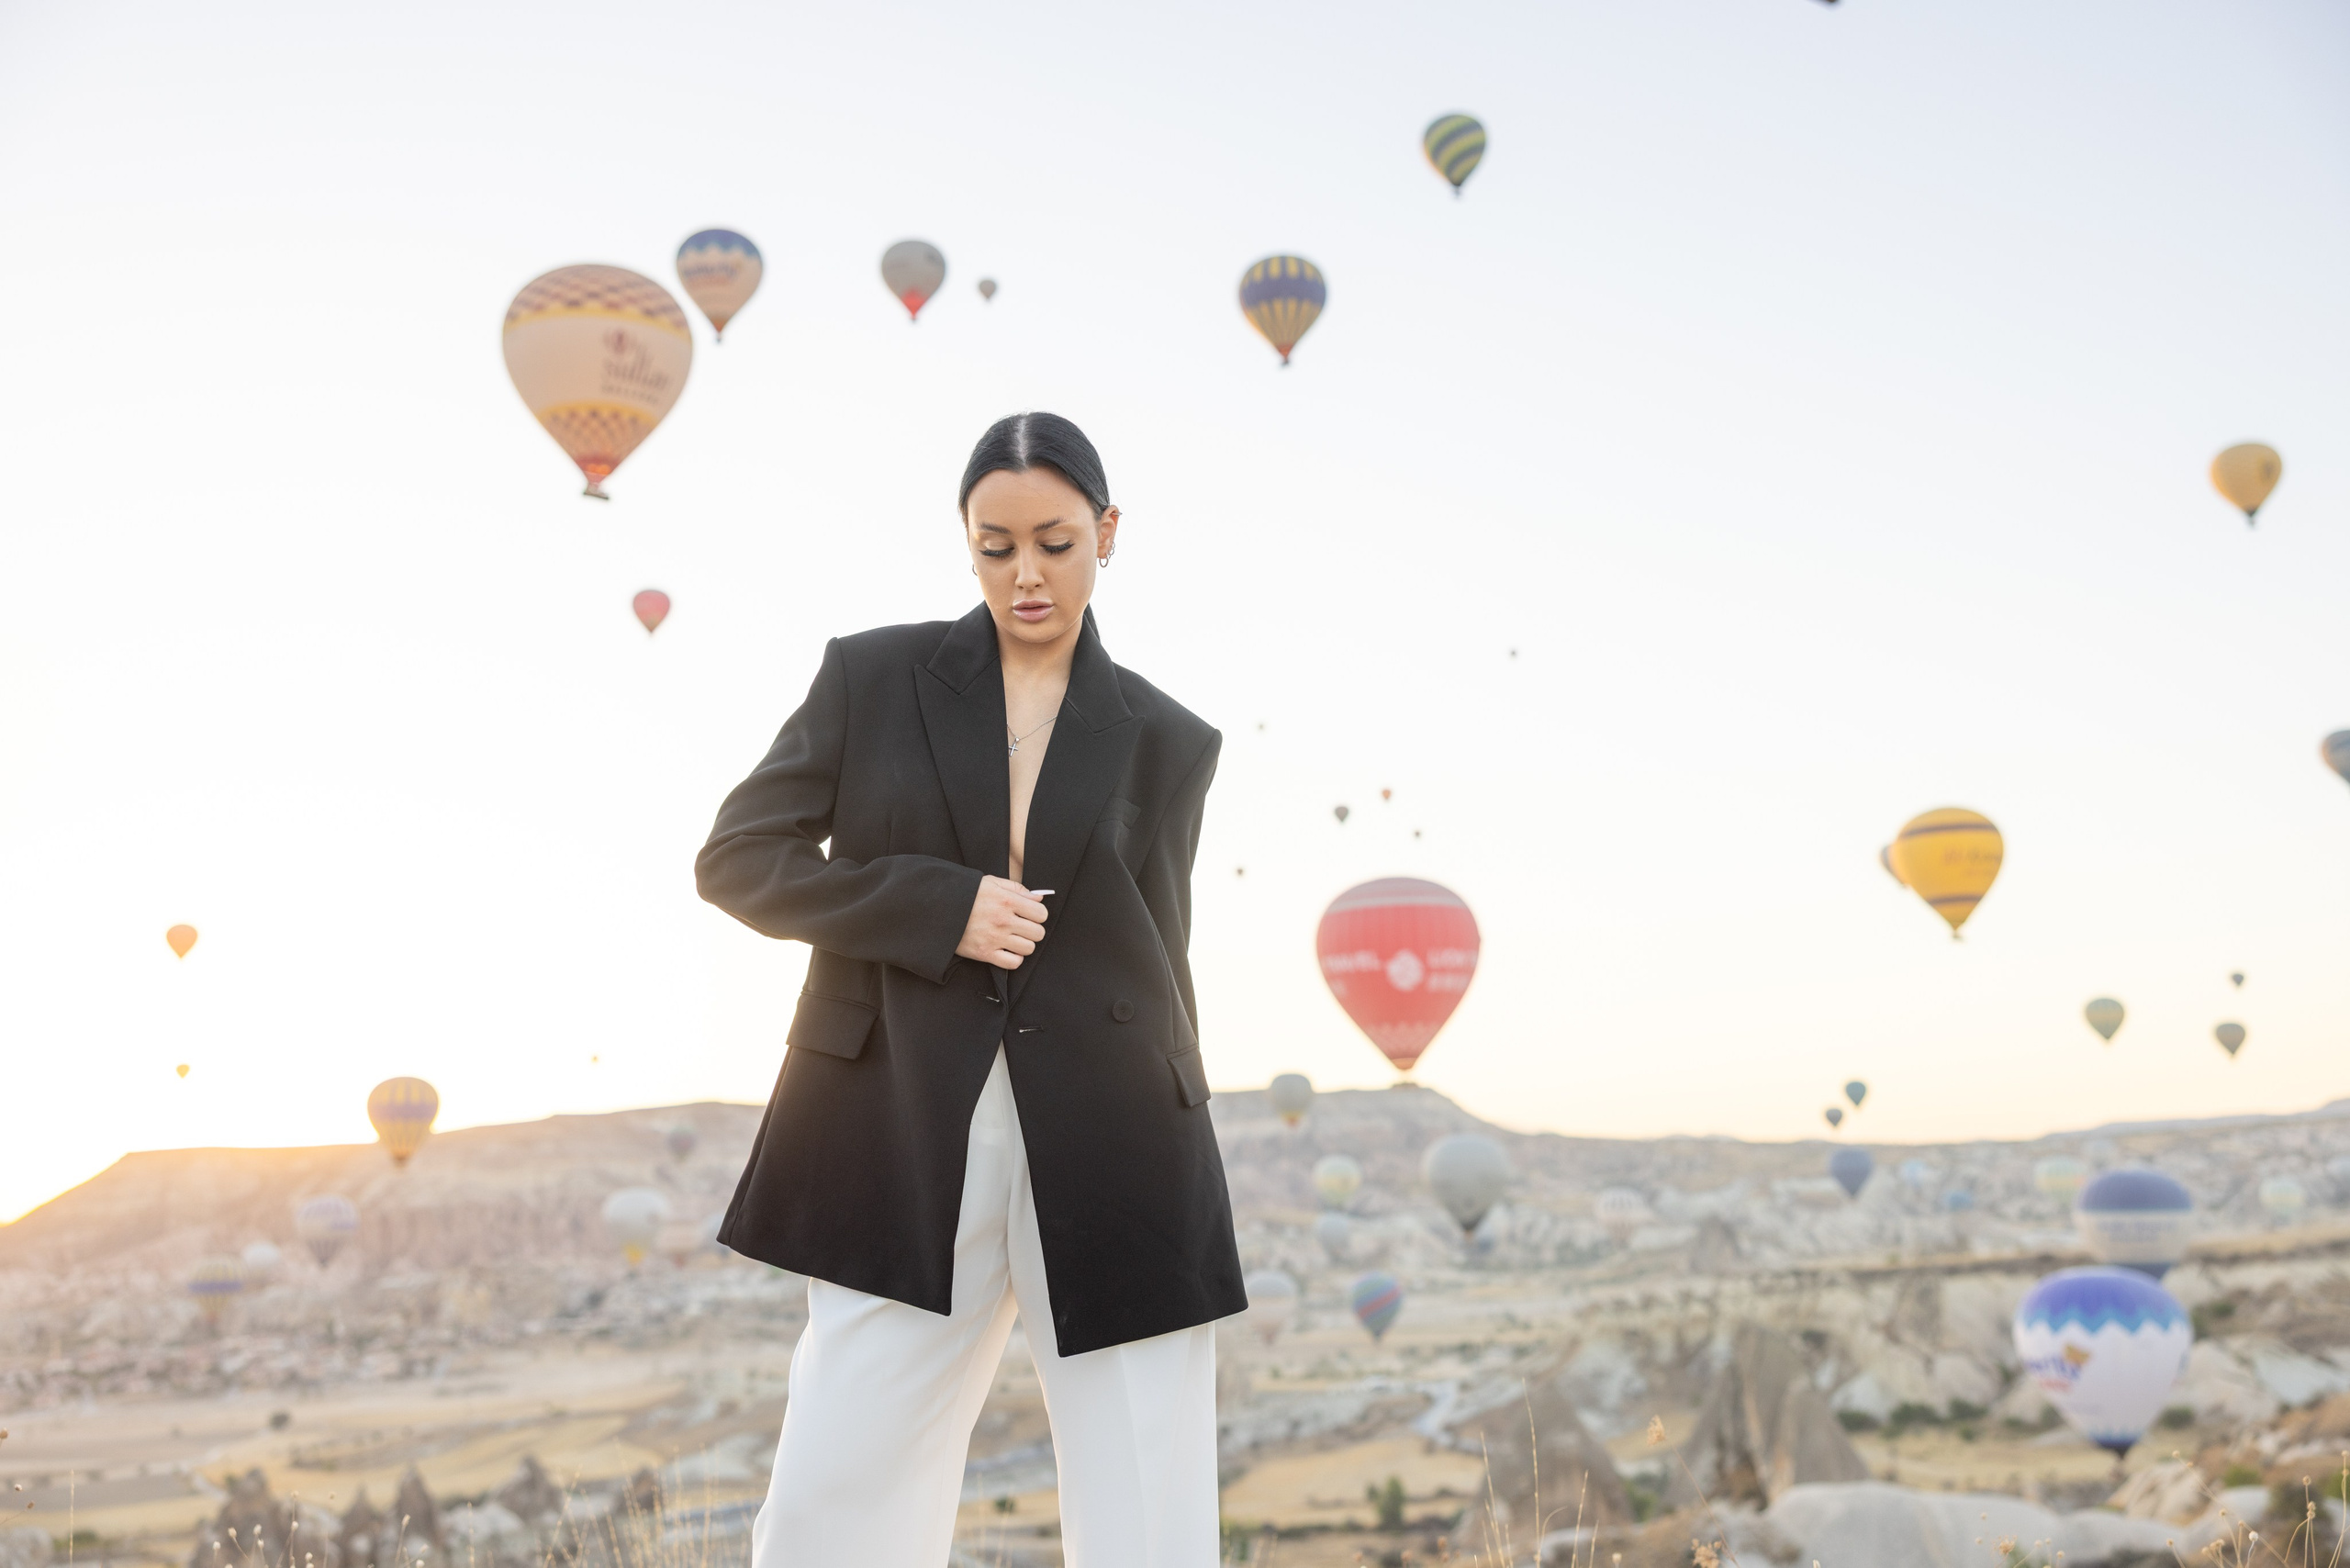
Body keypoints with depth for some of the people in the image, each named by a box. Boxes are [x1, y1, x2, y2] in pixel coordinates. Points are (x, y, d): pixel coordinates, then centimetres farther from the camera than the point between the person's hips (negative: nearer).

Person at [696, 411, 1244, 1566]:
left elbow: (1153, 965, 13)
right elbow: (737, 859, 3)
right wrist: (941, 908, -10)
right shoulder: (873, 678, 6)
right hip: (906, 1153, 0)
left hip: (1107, 1156, 1)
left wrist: (1170, 1200, 12)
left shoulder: (1167, 741, 8)